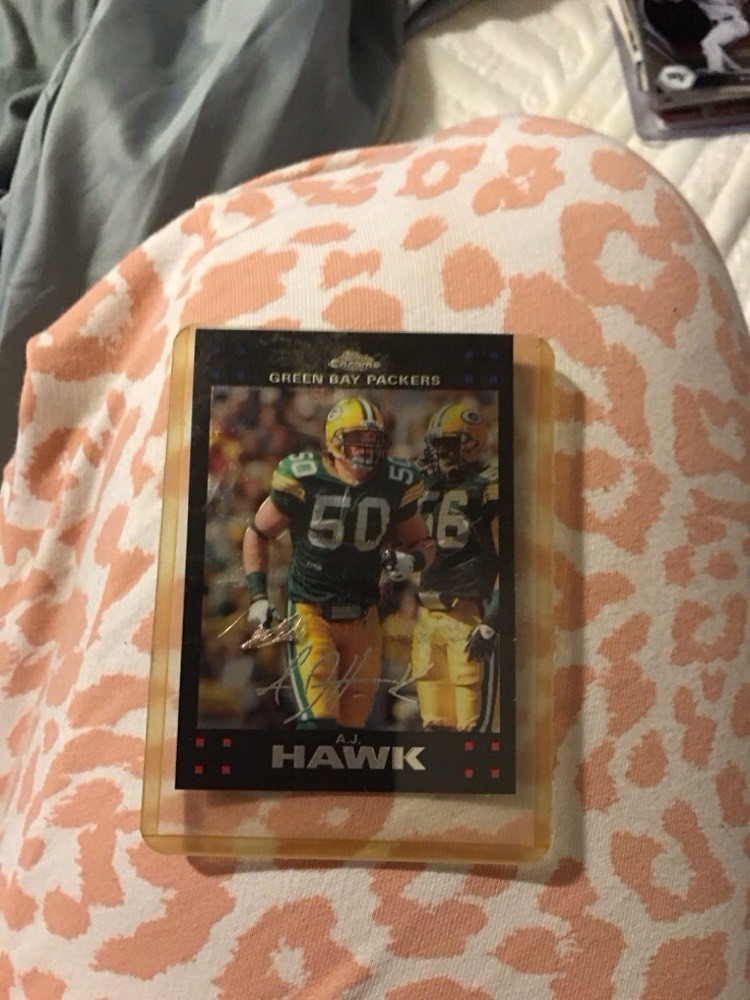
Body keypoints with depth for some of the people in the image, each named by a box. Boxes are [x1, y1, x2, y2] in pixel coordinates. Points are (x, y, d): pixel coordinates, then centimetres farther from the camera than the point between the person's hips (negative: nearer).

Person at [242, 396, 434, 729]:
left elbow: (422, 542, 9)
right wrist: (258, 596, -7)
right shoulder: (303, 478, -12)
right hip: (310, 614, -3)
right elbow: (257, 534, 1)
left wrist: (410, 560, -15)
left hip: (363, 619, 3)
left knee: (353, 721, 13)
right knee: (318, 719, -14)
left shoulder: (396, 484, -5)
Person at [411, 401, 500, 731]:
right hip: (429, 615, 8)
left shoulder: (489, 489, -8)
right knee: (435, 722, 13)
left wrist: (491, 624, -16)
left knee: (473, 721, -3)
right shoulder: (430, 487, 16)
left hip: (469, 616, -7)